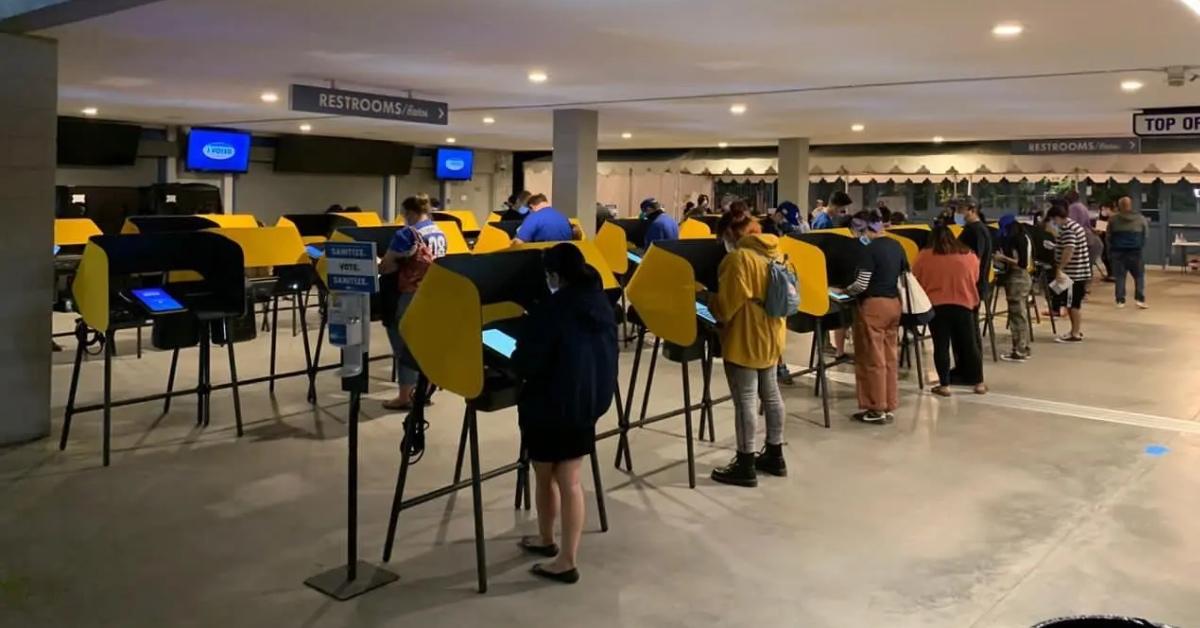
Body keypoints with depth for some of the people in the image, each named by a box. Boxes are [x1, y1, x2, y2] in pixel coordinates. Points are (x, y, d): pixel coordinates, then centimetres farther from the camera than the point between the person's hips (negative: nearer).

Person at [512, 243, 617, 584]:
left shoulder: (548, 310, -21)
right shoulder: (601, 305, 1)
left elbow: (525, 363, -19)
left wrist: (516, 357, 2)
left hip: (550, 405, -6)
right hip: (589, 401, 6)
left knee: (546, 477, 16)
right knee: (570, 480, 12)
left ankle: (547, 540, 36)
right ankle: (568, 558, 16)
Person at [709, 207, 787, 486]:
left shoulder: (739, 257, -20)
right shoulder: (773, 251, 7)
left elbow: (727, 304, -20)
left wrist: (708, 302, 1)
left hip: (745, 338, -9)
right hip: (770, 334, 9)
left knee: (745, 400, -2)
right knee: (770, 394, 16)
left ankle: (746, 465, 5)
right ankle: (775, 455, 27)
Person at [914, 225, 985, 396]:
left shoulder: (924, 256, -1)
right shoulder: (969, 255, 6)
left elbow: (915, 282, 4)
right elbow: (975, 279, 15)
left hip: (936, 305, -2)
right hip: (964, 304, 2)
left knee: (941, 346, 4)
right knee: (969, 344, 11)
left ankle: (944, 385, 6)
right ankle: (979, 383, 19)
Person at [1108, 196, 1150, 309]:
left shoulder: (1113, 219, -2)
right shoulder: (1141, 218, 1)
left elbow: (1109, 236, 4)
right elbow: (1146, 234, 7)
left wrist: (1111, 248, 17)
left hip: (1118, 251, 0)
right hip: (1136, 251, 0)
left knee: (1119, 276, 4)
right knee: (1139, 275, 8)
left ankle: (1120, 301, 3)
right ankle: (1140, 299, -1)